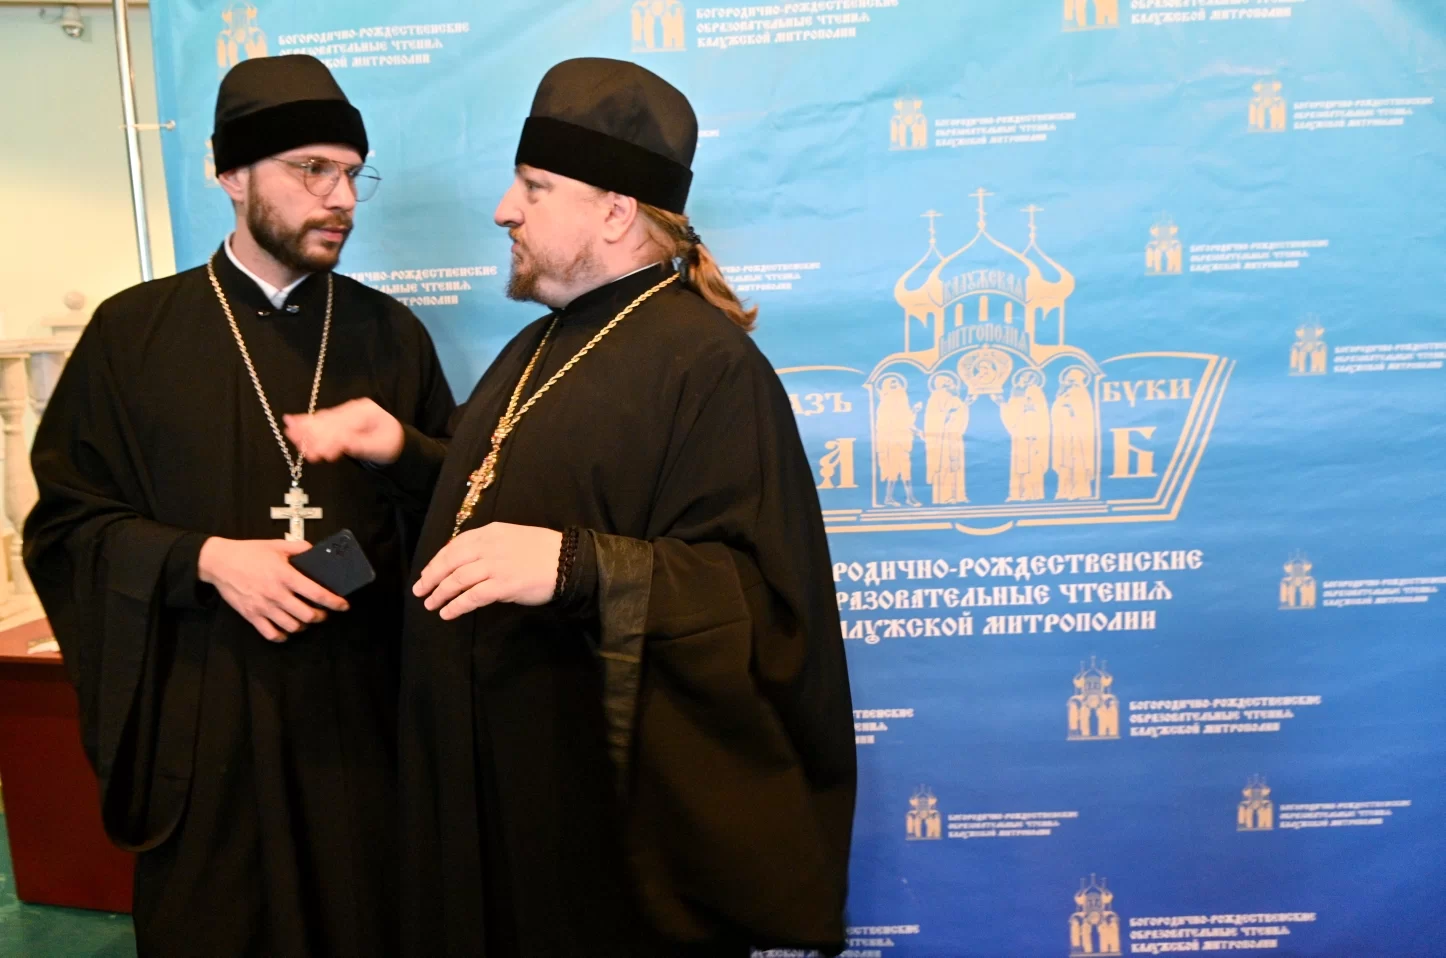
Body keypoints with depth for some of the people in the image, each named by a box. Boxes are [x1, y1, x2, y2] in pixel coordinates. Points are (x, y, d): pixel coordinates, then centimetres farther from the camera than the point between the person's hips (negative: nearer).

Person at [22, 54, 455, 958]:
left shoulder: (391, 333, 4)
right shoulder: (133, 330, 0)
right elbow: (66, 518, -1)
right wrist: (206, 558, -14)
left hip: (360, 702, 1)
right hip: (200, 706, -1)